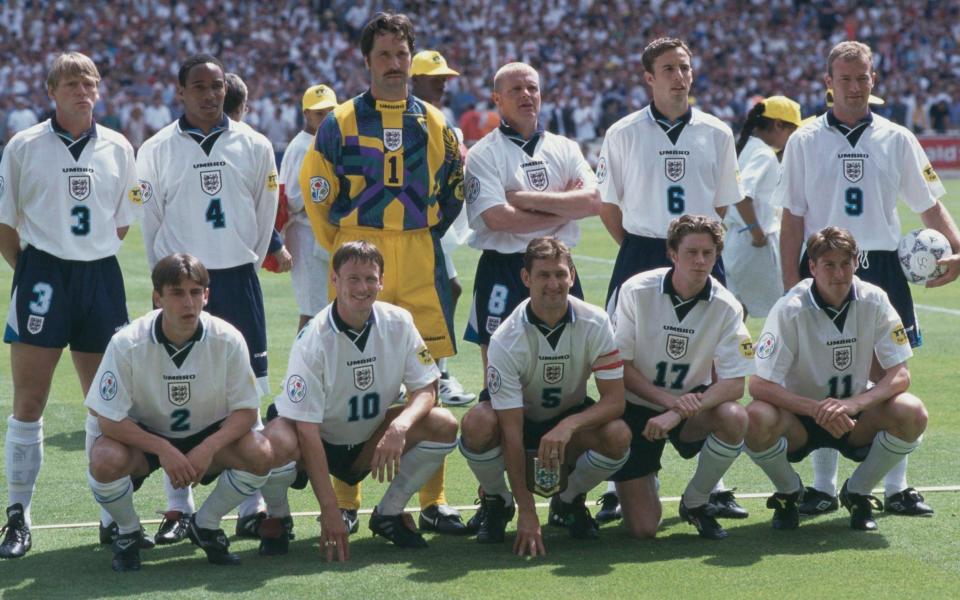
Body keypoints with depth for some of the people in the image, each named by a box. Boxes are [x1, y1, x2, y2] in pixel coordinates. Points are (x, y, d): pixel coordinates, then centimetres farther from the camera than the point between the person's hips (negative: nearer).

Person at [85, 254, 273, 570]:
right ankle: (128, 531, 0)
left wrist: (208, 449, -29)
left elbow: (246, 410, -12)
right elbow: (109, 418, -19)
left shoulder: (228, 339, -17)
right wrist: (163, 450, -30)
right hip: (144, 437, -2)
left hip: (209, 439, 2)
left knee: (260, 454, -27)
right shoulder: (127, 343, -22)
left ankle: (206, 525, 3)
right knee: (105, 460, -35)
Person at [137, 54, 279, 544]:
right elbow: (151, 221, 6)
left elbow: (265, 213, 12)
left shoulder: (254, 146, 5)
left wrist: (247, 266, 12)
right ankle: (178, 508, 4)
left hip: (237, 279, 1)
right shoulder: (157, 150, 1)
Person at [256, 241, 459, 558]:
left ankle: (389, 513, 2)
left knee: (443, 425, -18)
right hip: (319, 441, -4)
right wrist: (330, 511, -30)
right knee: (276, 445, -38)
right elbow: (308, 431, -26)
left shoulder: (398, 323, -12)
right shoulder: (313, 341, -25)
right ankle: (277, 519, -4)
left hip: (369, 443, 4)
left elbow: (426, 389, -8)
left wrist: (400, 426, -33)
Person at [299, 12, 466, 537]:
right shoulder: (341, 123, 3)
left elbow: (455, 185, 20)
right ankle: (345, 502, 4)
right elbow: (315, 188, 7)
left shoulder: (433, 123, 10)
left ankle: (433, 498, 6)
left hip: (420, 266, 2)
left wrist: (429, 232, 13)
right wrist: (338, 246, 5)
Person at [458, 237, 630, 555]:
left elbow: (615, 400, -19)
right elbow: (512, 431, -28)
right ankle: (497, 502, -3)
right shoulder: (506, 340, -26)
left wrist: (568, 426, -40)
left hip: (573, 417, 2)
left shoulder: (595, 323, -19)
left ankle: (569, 500, 1)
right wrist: (527, 513, -32)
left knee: (618, 435, -30)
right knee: (477, 423, -35)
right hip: (521, 418, -2)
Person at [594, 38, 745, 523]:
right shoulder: (623, 134, 1)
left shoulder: (716, 133, 5)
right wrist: (639, 249, 4)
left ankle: (712, 483, 12)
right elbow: (607, 204, 7)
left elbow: (723, 203, 14)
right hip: (640, 256, -2)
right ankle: (617, 486, 3)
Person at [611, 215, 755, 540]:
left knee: (734, 418, -34)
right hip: (637, 407, -2)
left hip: (691, 404, 2)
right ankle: (644, 480, 27)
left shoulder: (726, 307, -11)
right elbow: (619, 364, -10)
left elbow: (734, 384, -16)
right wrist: (668, 399, -23)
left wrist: (677, 414, -29)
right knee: (643, 529, -12)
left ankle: (695, 502, -7)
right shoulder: (636, 291, -13)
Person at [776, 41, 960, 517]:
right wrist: (791, 283, -3)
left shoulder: (897, 140, 7)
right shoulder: (804, 143, 5)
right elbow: (792, 221, 5)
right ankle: (824, 487, 10)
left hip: (881, 268, 1)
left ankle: (896, 487, 8)